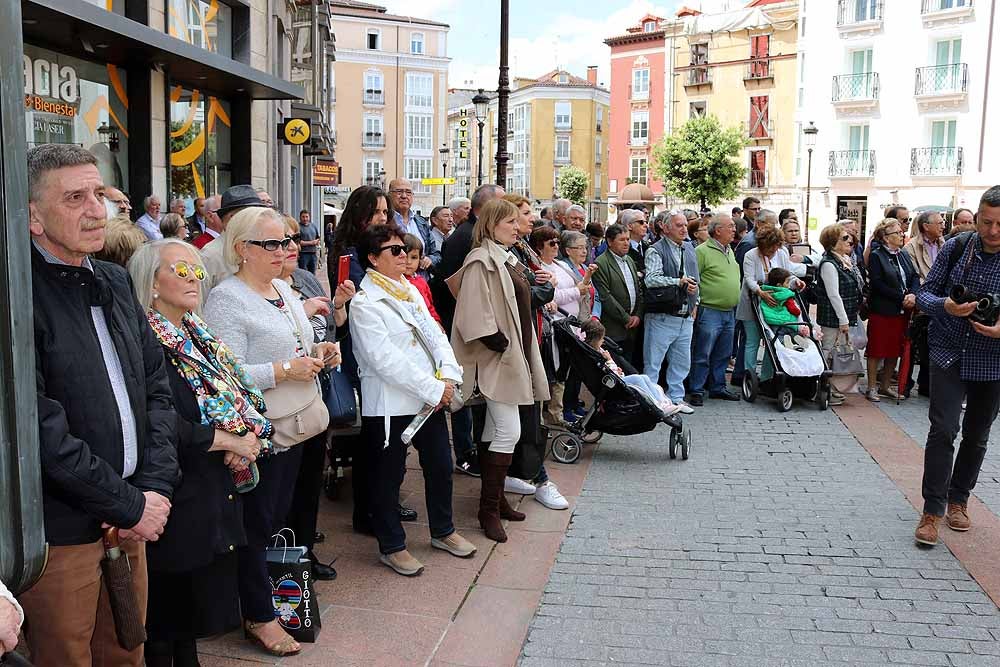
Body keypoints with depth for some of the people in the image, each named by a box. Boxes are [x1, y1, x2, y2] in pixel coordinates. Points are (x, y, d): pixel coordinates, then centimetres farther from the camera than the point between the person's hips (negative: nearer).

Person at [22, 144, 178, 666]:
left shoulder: (114, 281, 9)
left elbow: (157, 388, 10)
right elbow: (40, 429, -20)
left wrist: (156, 486, -2)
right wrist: (130, 506, -13)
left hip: (130, 519, 7)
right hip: (61, 530, -6)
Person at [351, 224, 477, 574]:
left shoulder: (410, 290, 11)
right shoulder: (364, 303, -13)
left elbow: (434, 334, 7)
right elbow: (386, 360, -21)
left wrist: (448, 376, -9)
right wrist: (433, 389, -20)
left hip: (431, 397, 8)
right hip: (389, 405, -8)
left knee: (441, 466, 17)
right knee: (388, 477, 7)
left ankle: (442, 531, 37)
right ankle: (392, 546, 24)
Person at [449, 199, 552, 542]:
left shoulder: (506, 259, 16)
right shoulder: (481, 261, -14)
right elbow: (476, 315, -22)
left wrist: (523, 353, 16)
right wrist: (502, 344, -19)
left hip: (513, 355, 10)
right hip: (497, 358, -10)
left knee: (495, 431, 14)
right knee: (509, 432, -11)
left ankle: (494, 498, 23)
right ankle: (489, 509, -2)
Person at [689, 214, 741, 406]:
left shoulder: (729, 250, 16)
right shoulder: (702, 251, -11)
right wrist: (694, 306, -17)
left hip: (729, 313, 8)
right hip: (710, 312, -8)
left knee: (722, 355, 15)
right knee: (702, 355, -2)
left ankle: (718, 388, 25)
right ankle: (697, 391, 5)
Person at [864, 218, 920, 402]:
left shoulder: (903, 254, 12)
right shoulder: (876, 256, -8)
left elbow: (915, 277, 7)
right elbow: (877, 284, -15)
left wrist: (912, 294, -13)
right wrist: (901, 298, -16)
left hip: (902, 311, 6)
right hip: (882, 310, -6)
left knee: (895, 350, 11)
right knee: (877, 350, 1)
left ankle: (885, 385, 23)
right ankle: (872, 387, 10)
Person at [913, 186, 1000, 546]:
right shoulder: (957, 247, -8)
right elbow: (925, 292, -3)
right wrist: (945, 306, -25)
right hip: (949, 354, -1)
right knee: (943, 430, -9)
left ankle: (958, 499, 33)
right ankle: (932, 510, -1)